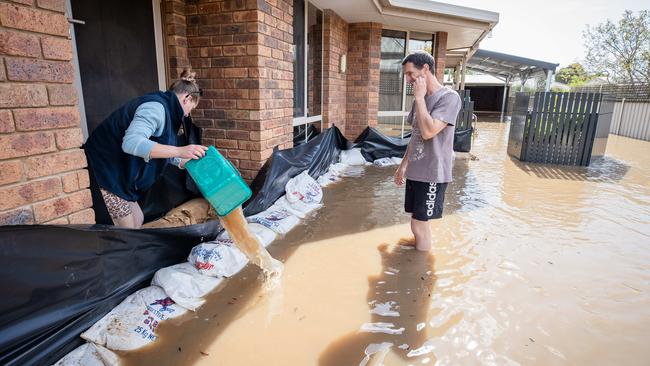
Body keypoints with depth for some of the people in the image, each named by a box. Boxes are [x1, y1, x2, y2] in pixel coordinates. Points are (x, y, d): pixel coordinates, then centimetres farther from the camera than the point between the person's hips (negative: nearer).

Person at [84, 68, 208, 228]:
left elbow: (162, 150, 19)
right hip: (107, 166, -10)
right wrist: (179, 151, -41)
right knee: (127, 229, -4)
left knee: (137, 220, 13)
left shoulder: (165, 108, 11)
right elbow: (131, 143, -38)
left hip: (121, 169, 10)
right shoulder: (155, 107, -21)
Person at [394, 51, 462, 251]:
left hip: (432, 174, -7)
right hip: (415, 172, 7)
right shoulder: (421, 99, 11)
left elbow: (428, 132, -26)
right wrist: (403, 165, 16)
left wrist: (419, 97, -17)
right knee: (419, 223, 15)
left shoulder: (449, 97, -13)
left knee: (419, 226, -2)